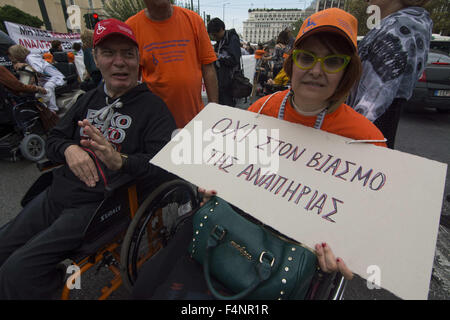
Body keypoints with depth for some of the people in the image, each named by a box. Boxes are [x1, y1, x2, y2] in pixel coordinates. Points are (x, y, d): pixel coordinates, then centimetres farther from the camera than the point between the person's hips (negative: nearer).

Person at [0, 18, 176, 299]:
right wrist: (69, 149, -6)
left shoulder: (153, 107, -9)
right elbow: (54, 139, 17)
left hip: (98, 203, -7)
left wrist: (120, 161, -35)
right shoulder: (90, 99, 13)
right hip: (56, 193, 7)